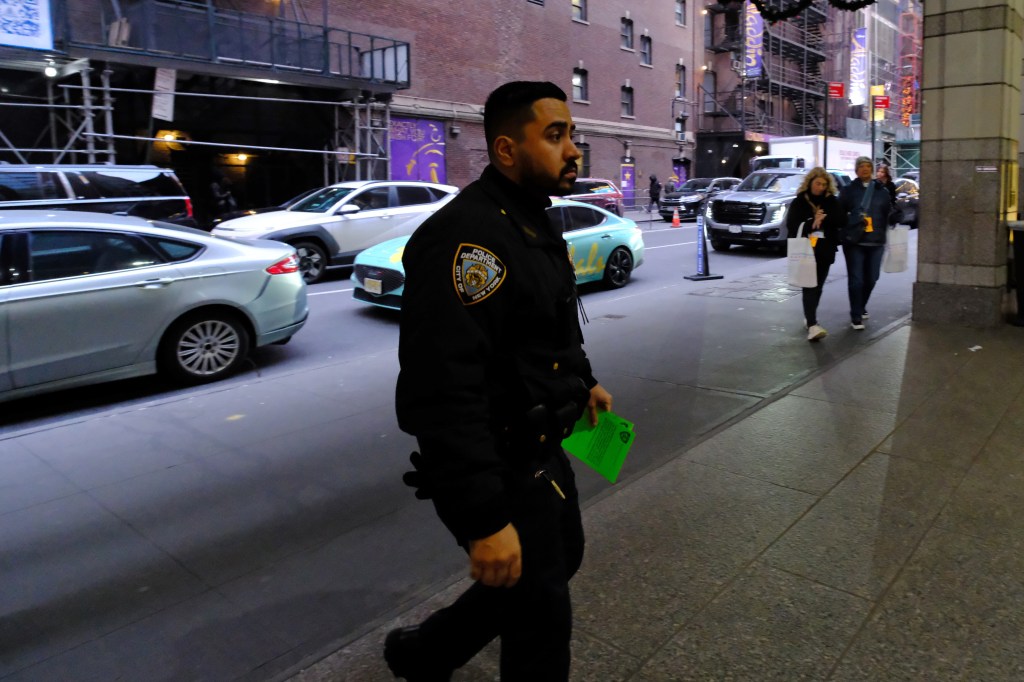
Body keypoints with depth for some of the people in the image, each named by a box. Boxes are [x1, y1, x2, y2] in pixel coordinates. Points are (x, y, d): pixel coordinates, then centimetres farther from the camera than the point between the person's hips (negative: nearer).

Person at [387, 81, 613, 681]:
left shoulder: (535, 222, 8)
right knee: (543, 615, 7)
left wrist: (582, 381, 16)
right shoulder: (465, 237, -25)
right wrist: (484, 520, -30)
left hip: (542, 451, 10)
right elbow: (445, 393, -31)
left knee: (561, 560, 26)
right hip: (499, 470, -10)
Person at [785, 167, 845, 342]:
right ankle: (812, 325, -20)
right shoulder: (799, 202, -1)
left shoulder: (831, 201, 7)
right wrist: (812, 223, -19)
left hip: (825, 250, 4)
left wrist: (823, 219, -16)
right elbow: (792, 225, -10)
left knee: (818, 286, 12)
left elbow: (842, 220, -4)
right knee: (809, 286, -12)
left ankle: (809, 317, 30)